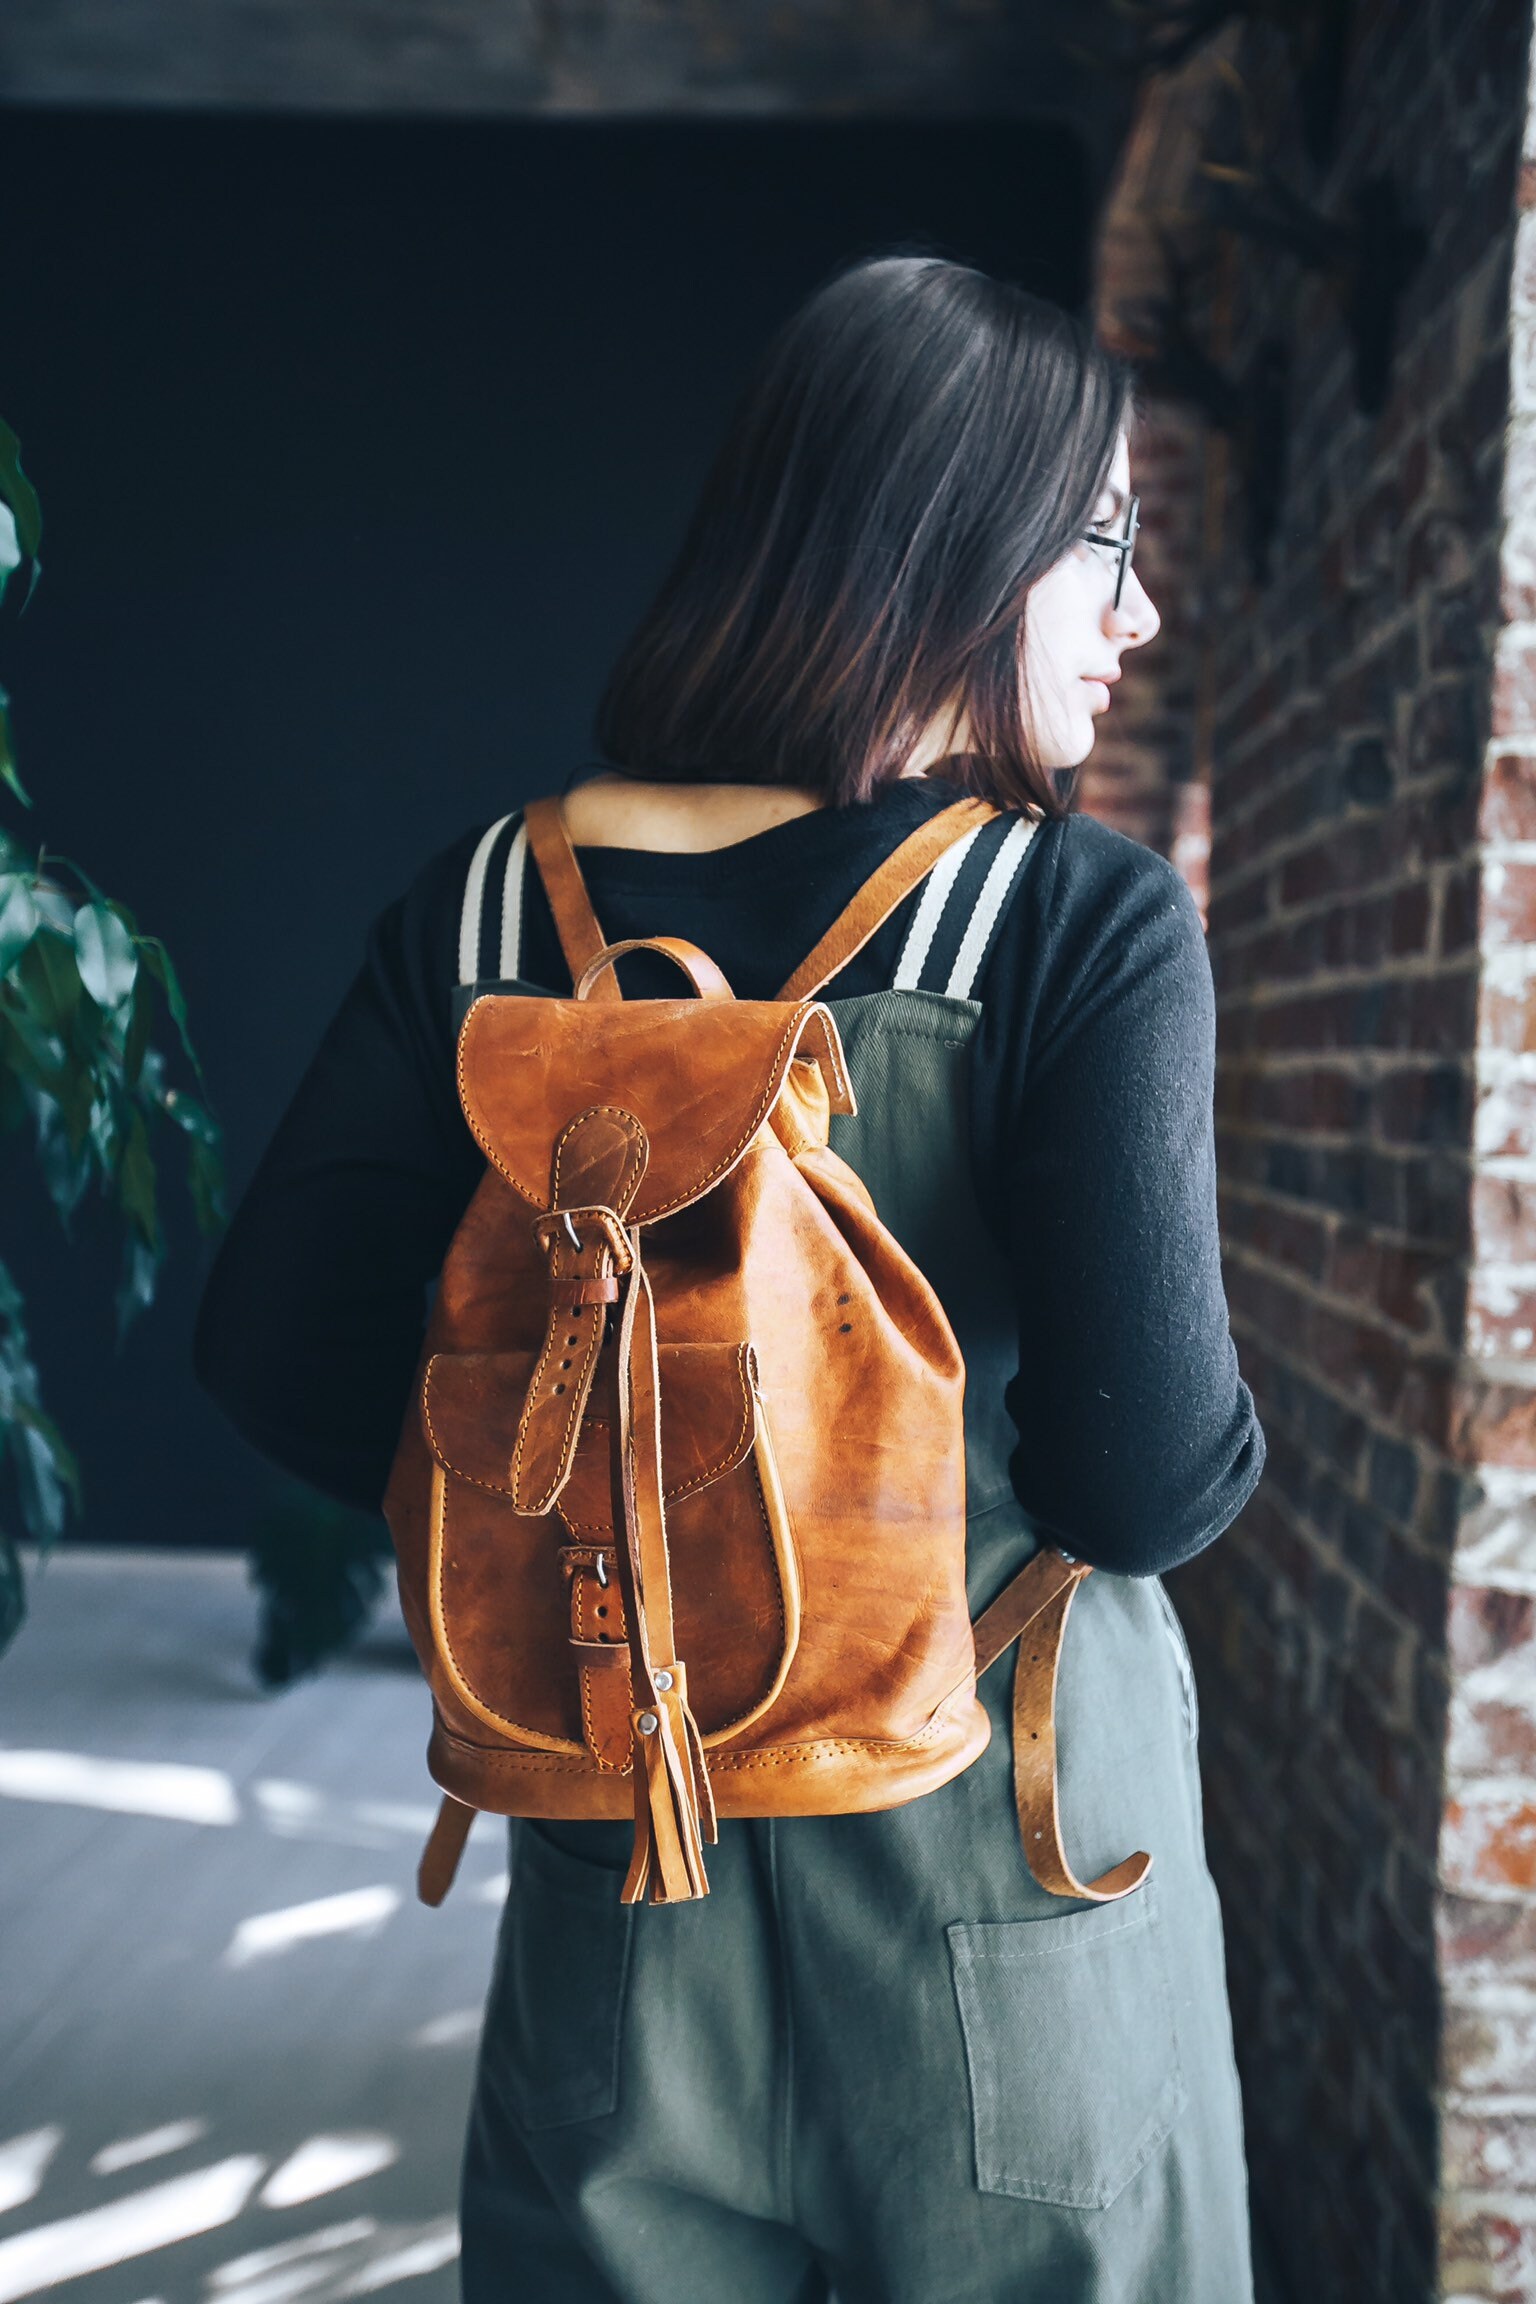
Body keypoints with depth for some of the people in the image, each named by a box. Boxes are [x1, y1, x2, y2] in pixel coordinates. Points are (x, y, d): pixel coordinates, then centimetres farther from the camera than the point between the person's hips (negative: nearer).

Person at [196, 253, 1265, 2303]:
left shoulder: (496, 903, -5)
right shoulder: (1089, 926, -17)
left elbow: (280, 1346, -3)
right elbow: (1153, 1481, -20)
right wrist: (1214, 1444, 2)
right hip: (999, 1854, -3)